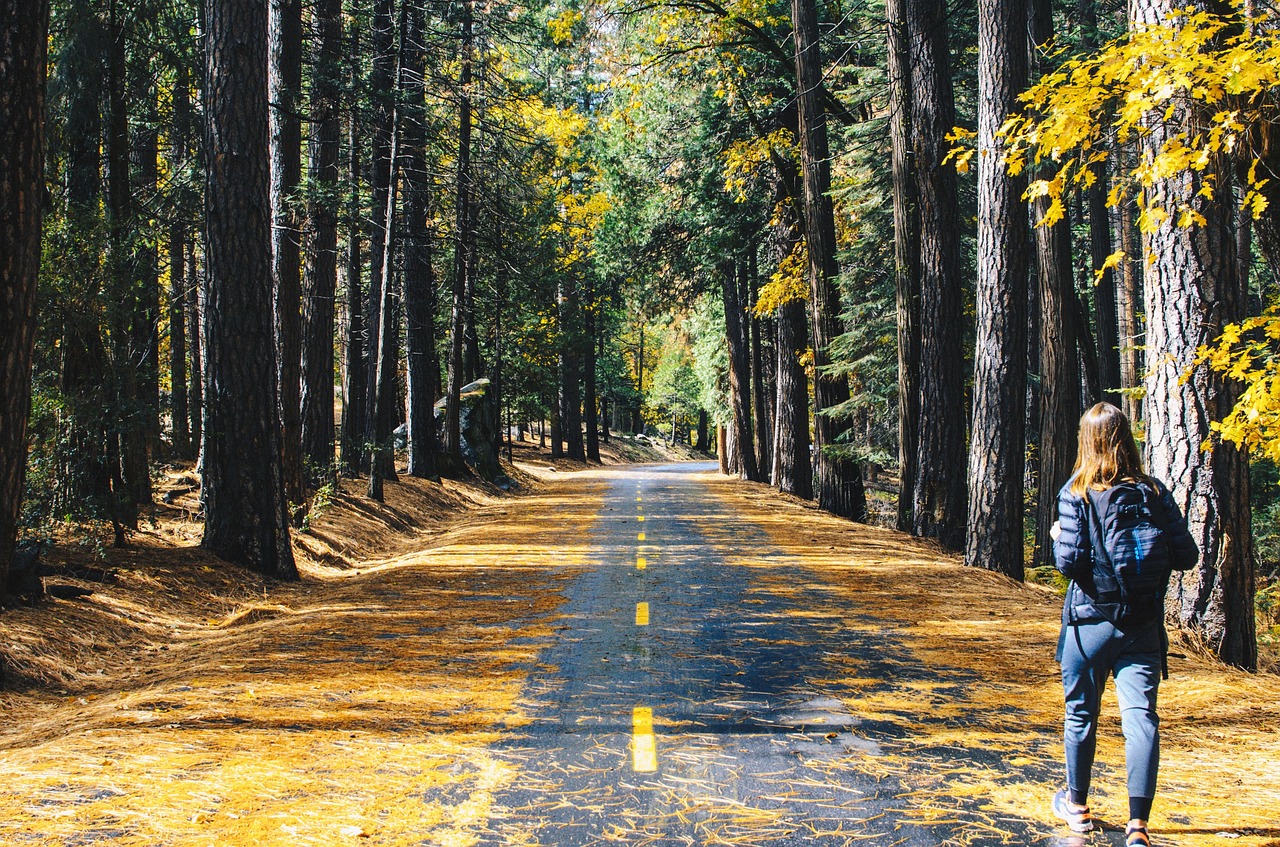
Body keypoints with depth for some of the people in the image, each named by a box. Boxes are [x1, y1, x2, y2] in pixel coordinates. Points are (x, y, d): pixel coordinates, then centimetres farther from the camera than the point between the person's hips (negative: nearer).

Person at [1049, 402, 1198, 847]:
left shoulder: (1077, 494, -9)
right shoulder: (1155, 492, -1)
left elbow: (1069, 562, -15)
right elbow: (1186, 556, -2)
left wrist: (1058, 538, 5)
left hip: (1091, 621, -1)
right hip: (1144, 624, 1)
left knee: (1081, 714, 15)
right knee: (1141, 715, -3)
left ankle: (1077, 805, 31)